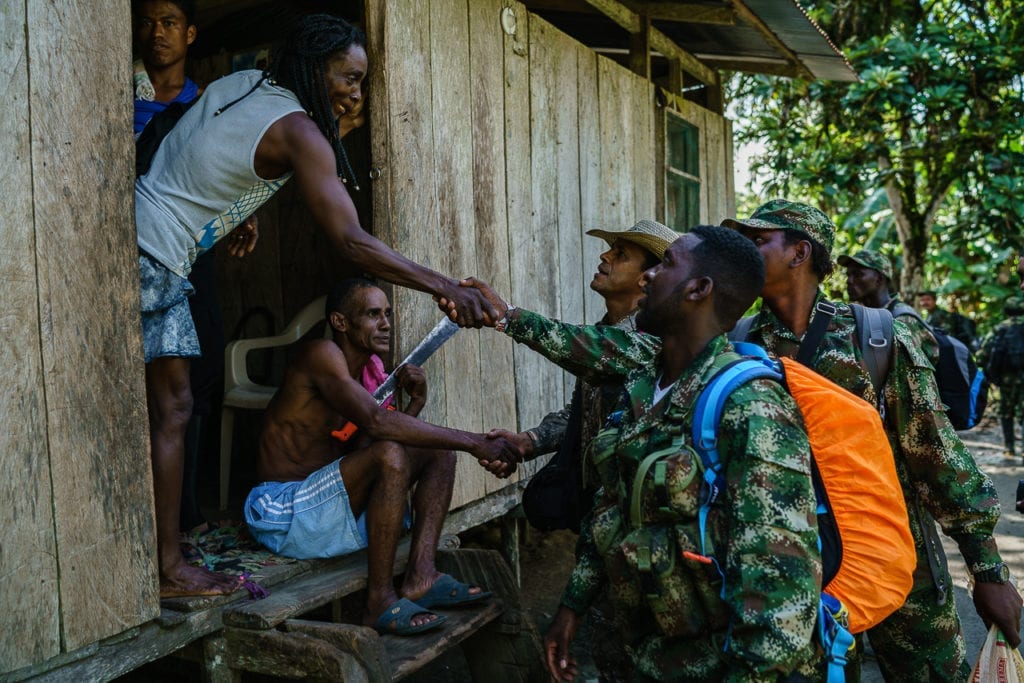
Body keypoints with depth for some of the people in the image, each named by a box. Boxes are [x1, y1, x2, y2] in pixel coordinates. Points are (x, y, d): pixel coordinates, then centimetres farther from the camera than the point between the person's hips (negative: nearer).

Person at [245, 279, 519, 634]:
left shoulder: (359, 372, 13)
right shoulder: (320, 355, -15)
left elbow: (361, 451, 6)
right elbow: (377, 422, -32)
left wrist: (416, 401, -6)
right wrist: (473, 442, -33)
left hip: (326, 504, 9)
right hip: (284, 512, -9)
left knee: (439, 447, 2)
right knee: (390, 454, -33)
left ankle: (420, 573, -12)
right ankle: (380, 601, -25)